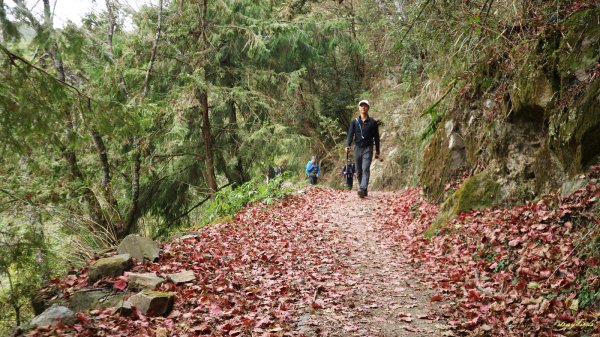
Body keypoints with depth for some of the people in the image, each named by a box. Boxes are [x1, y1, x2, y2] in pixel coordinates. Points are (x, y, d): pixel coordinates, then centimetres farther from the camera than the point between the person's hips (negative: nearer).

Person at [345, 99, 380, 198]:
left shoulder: (373, 122, 4)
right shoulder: (354, 122, 8)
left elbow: (376, 137, 7)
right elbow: (350, 134, -1)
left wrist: (377, 151, 6)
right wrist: (348, 145, -18)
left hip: (368, 149, -3)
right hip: (357, 148, 3)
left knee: (365, 169, -19)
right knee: (359, 171, 8)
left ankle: (362, 189, -29)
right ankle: (364, 189, 21)